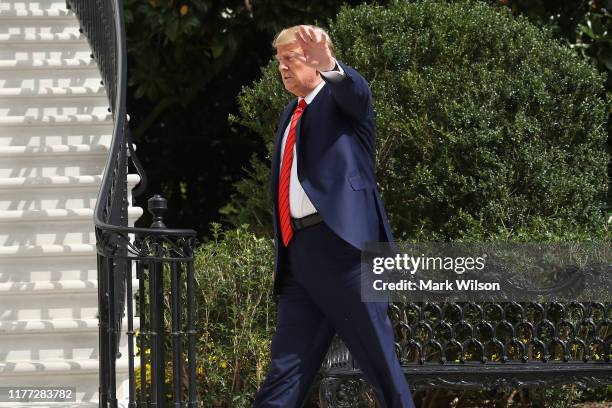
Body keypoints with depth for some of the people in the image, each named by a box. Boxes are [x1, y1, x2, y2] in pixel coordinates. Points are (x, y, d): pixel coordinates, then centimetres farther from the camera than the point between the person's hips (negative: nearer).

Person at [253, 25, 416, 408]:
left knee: (379, 355, -3)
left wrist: (329, 66, -47)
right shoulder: (292, 114, 23)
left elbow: (358, 92, -24)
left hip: (341, 242, -7)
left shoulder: (340, 96, 1)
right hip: (298, 249, 7)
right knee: (287, 362, 4)